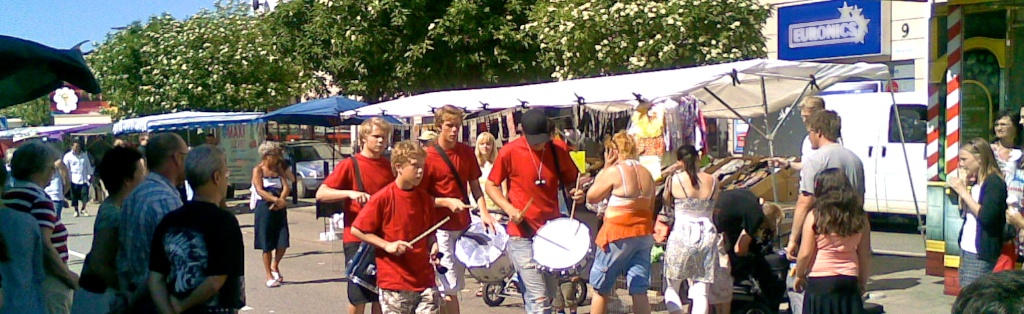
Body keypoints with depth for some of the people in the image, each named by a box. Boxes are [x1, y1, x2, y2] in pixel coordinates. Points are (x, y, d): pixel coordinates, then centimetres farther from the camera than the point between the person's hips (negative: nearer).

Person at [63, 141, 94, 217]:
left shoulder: (84, 155, 9)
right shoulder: (68, 156, 0)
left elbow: (88, 165, 15)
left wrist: (90, 175, 12)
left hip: (84, 179, 2)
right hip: (74, 180, -2)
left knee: (85, 195, -5)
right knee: (74, 196, 3)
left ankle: (83, 209, 15)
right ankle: (76, 210, 16)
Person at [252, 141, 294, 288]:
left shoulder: (278, 169, 14)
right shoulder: (258, 170, -1)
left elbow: (287, 187, 4)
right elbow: (260, 190, -13)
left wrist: (280, 201, -15)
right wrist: (276, 199, -26)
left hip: (279, 209, 4)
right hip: (265, 208, -4)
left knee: (283, 243, 0)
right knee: (267, 244, -1)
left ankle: (275, 266, 26)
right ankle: (269, 276, 7)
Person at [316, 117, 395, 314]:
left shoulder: (390, 167, 7)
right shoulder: (349, 165, -6)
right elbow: (321, 194, -13)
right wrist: (350, 193, -26)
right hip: (357, 239, -4)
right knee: (358, 296, 1)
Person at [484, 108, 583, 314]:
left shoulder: (557, 151, 1)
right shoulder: (510, 152, -9)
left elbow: (571, 180, 16)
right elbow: (491, 185, 1)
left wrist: (576, 192, -8)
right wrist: (509, 208, -15)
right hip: (522, 235, -5)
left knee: (550, 294, 16)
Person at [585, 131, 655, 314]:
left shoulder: (614, 171, -12)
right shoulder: (647, 174, 9)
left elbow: (591, 197, -3)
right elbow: (651, 209, 14)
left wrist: (605, 167, -1)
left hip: (617, 235, -6)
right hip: (644, 235, 6)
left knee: (600, 288, 8)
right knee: (640, 291, 4)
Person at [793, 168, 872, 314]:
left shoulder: (815, 216, -10)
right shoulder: (859, 218, 1)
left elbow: (805, 254, -8)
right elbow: (865, 255, 5)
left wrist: (800, 275, 8)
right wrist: (863, 281, 17)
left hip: (820, 281, -3)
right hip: (849, 280, 3)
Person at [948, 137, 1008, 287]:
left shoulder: (994, 182, -13)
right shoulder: (976, 181, 14)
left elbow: (986, 217, -24)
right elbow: (963, 212, 17)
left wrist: (963, 191, -17)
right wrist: (963, 184, 7)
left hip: (981, 255, -9)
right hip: (966, 250, 9)